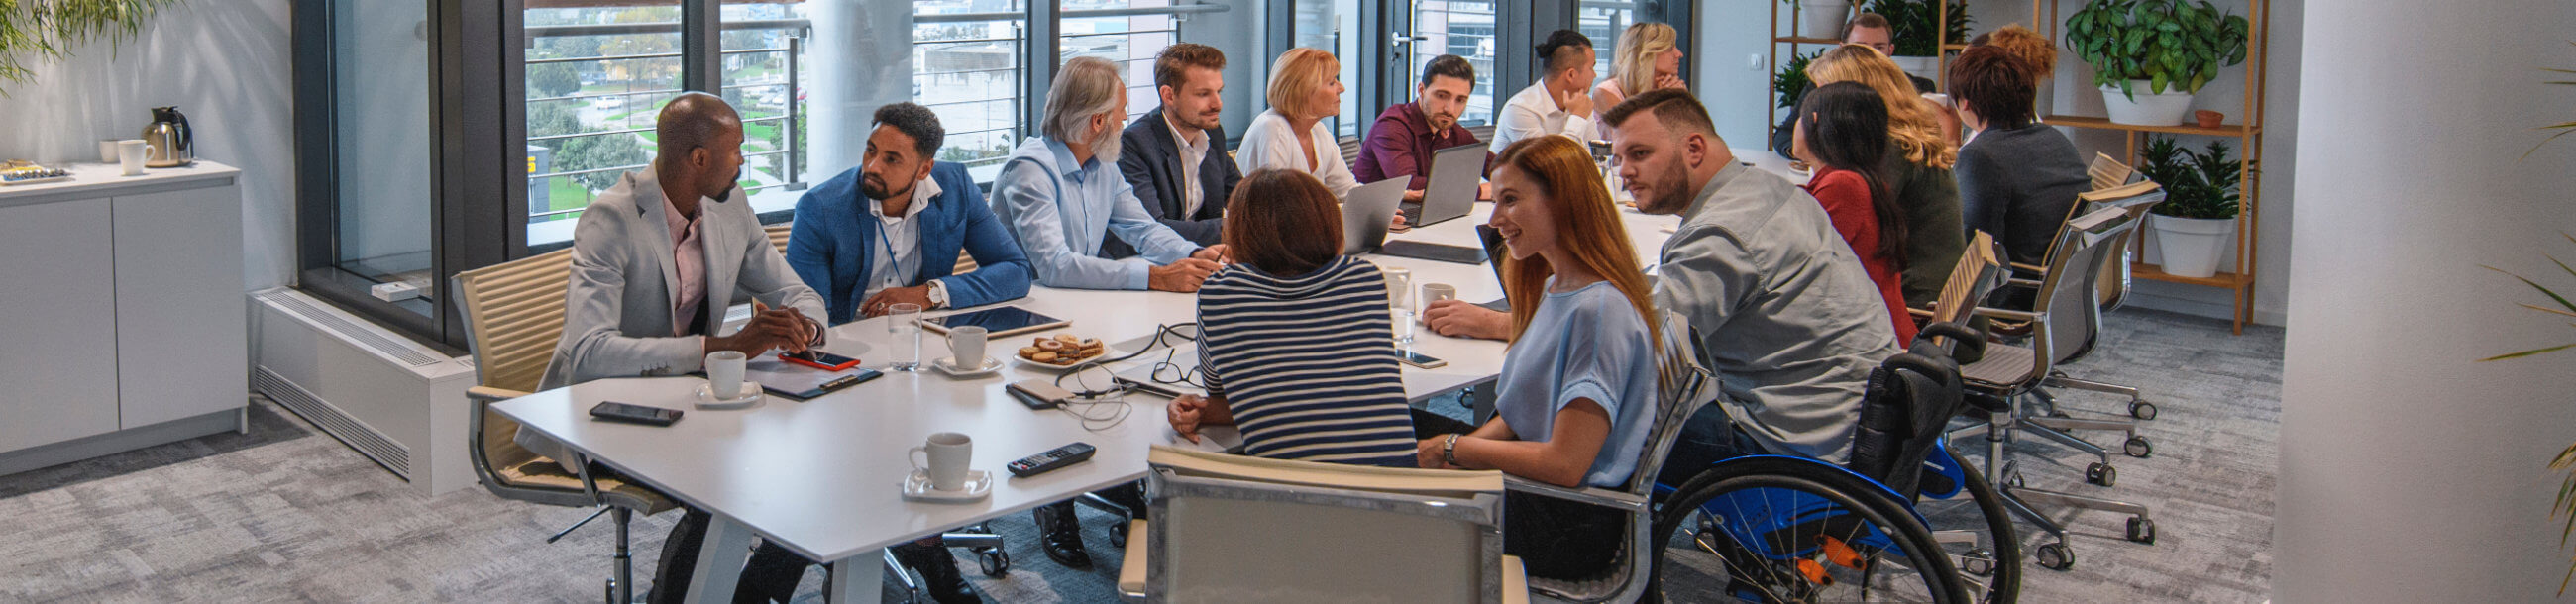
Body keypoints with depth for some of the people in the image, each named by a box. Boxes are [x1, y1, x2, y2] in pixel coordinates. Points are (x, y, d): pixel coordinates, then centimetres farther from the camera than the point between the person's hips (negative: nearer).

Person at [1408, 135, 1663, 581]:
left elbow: (1565, 464, -25)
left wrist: (1454, 449, -14)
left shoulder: (1600, 310, -23)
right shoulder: (1555, 287, 7)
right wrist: (1454, 452, -4)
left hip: (1572, 525, -9)